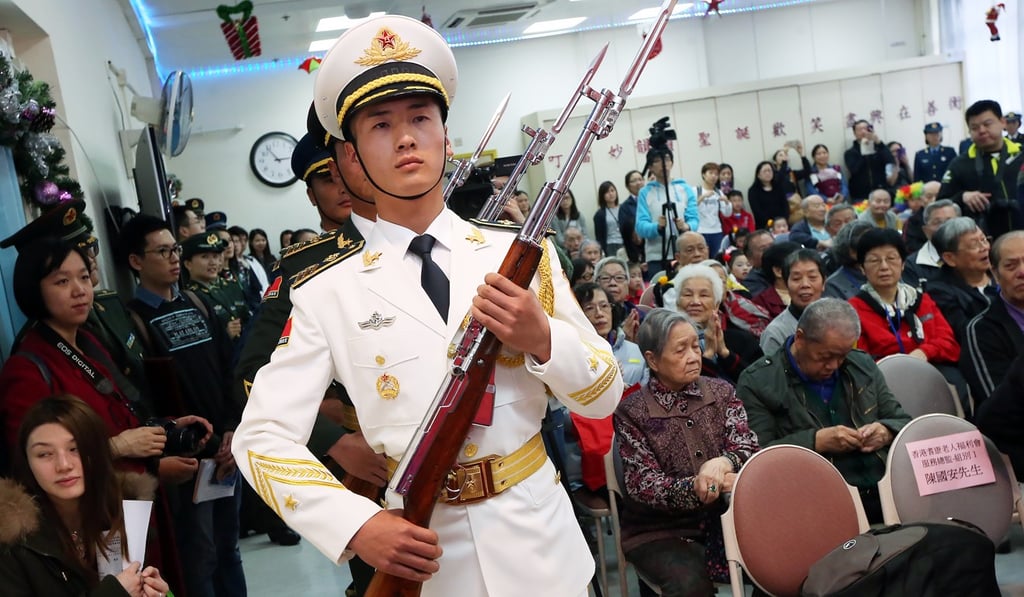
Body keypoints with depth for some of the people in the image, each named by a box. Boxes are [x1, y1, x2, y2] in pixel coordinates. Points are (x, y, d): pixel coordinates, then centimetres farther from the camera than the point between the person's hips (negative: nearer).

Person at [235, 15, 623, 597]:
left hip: (539, 534, 2)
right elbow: (263, 437, -8)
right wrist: (356, 524, -21)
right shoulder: (328, 292, -8)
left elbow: (605, 395, 0)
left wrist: (542, 339, -19)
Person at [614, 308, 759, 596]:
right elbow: (642, 485, -12)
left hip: (723, 518, 4)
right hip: (659, 530, -3)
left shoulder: (721, 392, 6)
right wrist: (697, 487, -30)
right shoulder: (631, 411, -6)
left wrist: (724, 462, -28)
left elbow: (748, 448, -3)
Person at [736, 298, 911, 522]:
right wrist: (816, 441, -17)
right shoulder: (756, 382, -1)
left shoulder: (863, 366, 19)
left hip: (887, 488, 6)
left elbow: (902, 422, 24)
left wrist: (886, 432, 1)